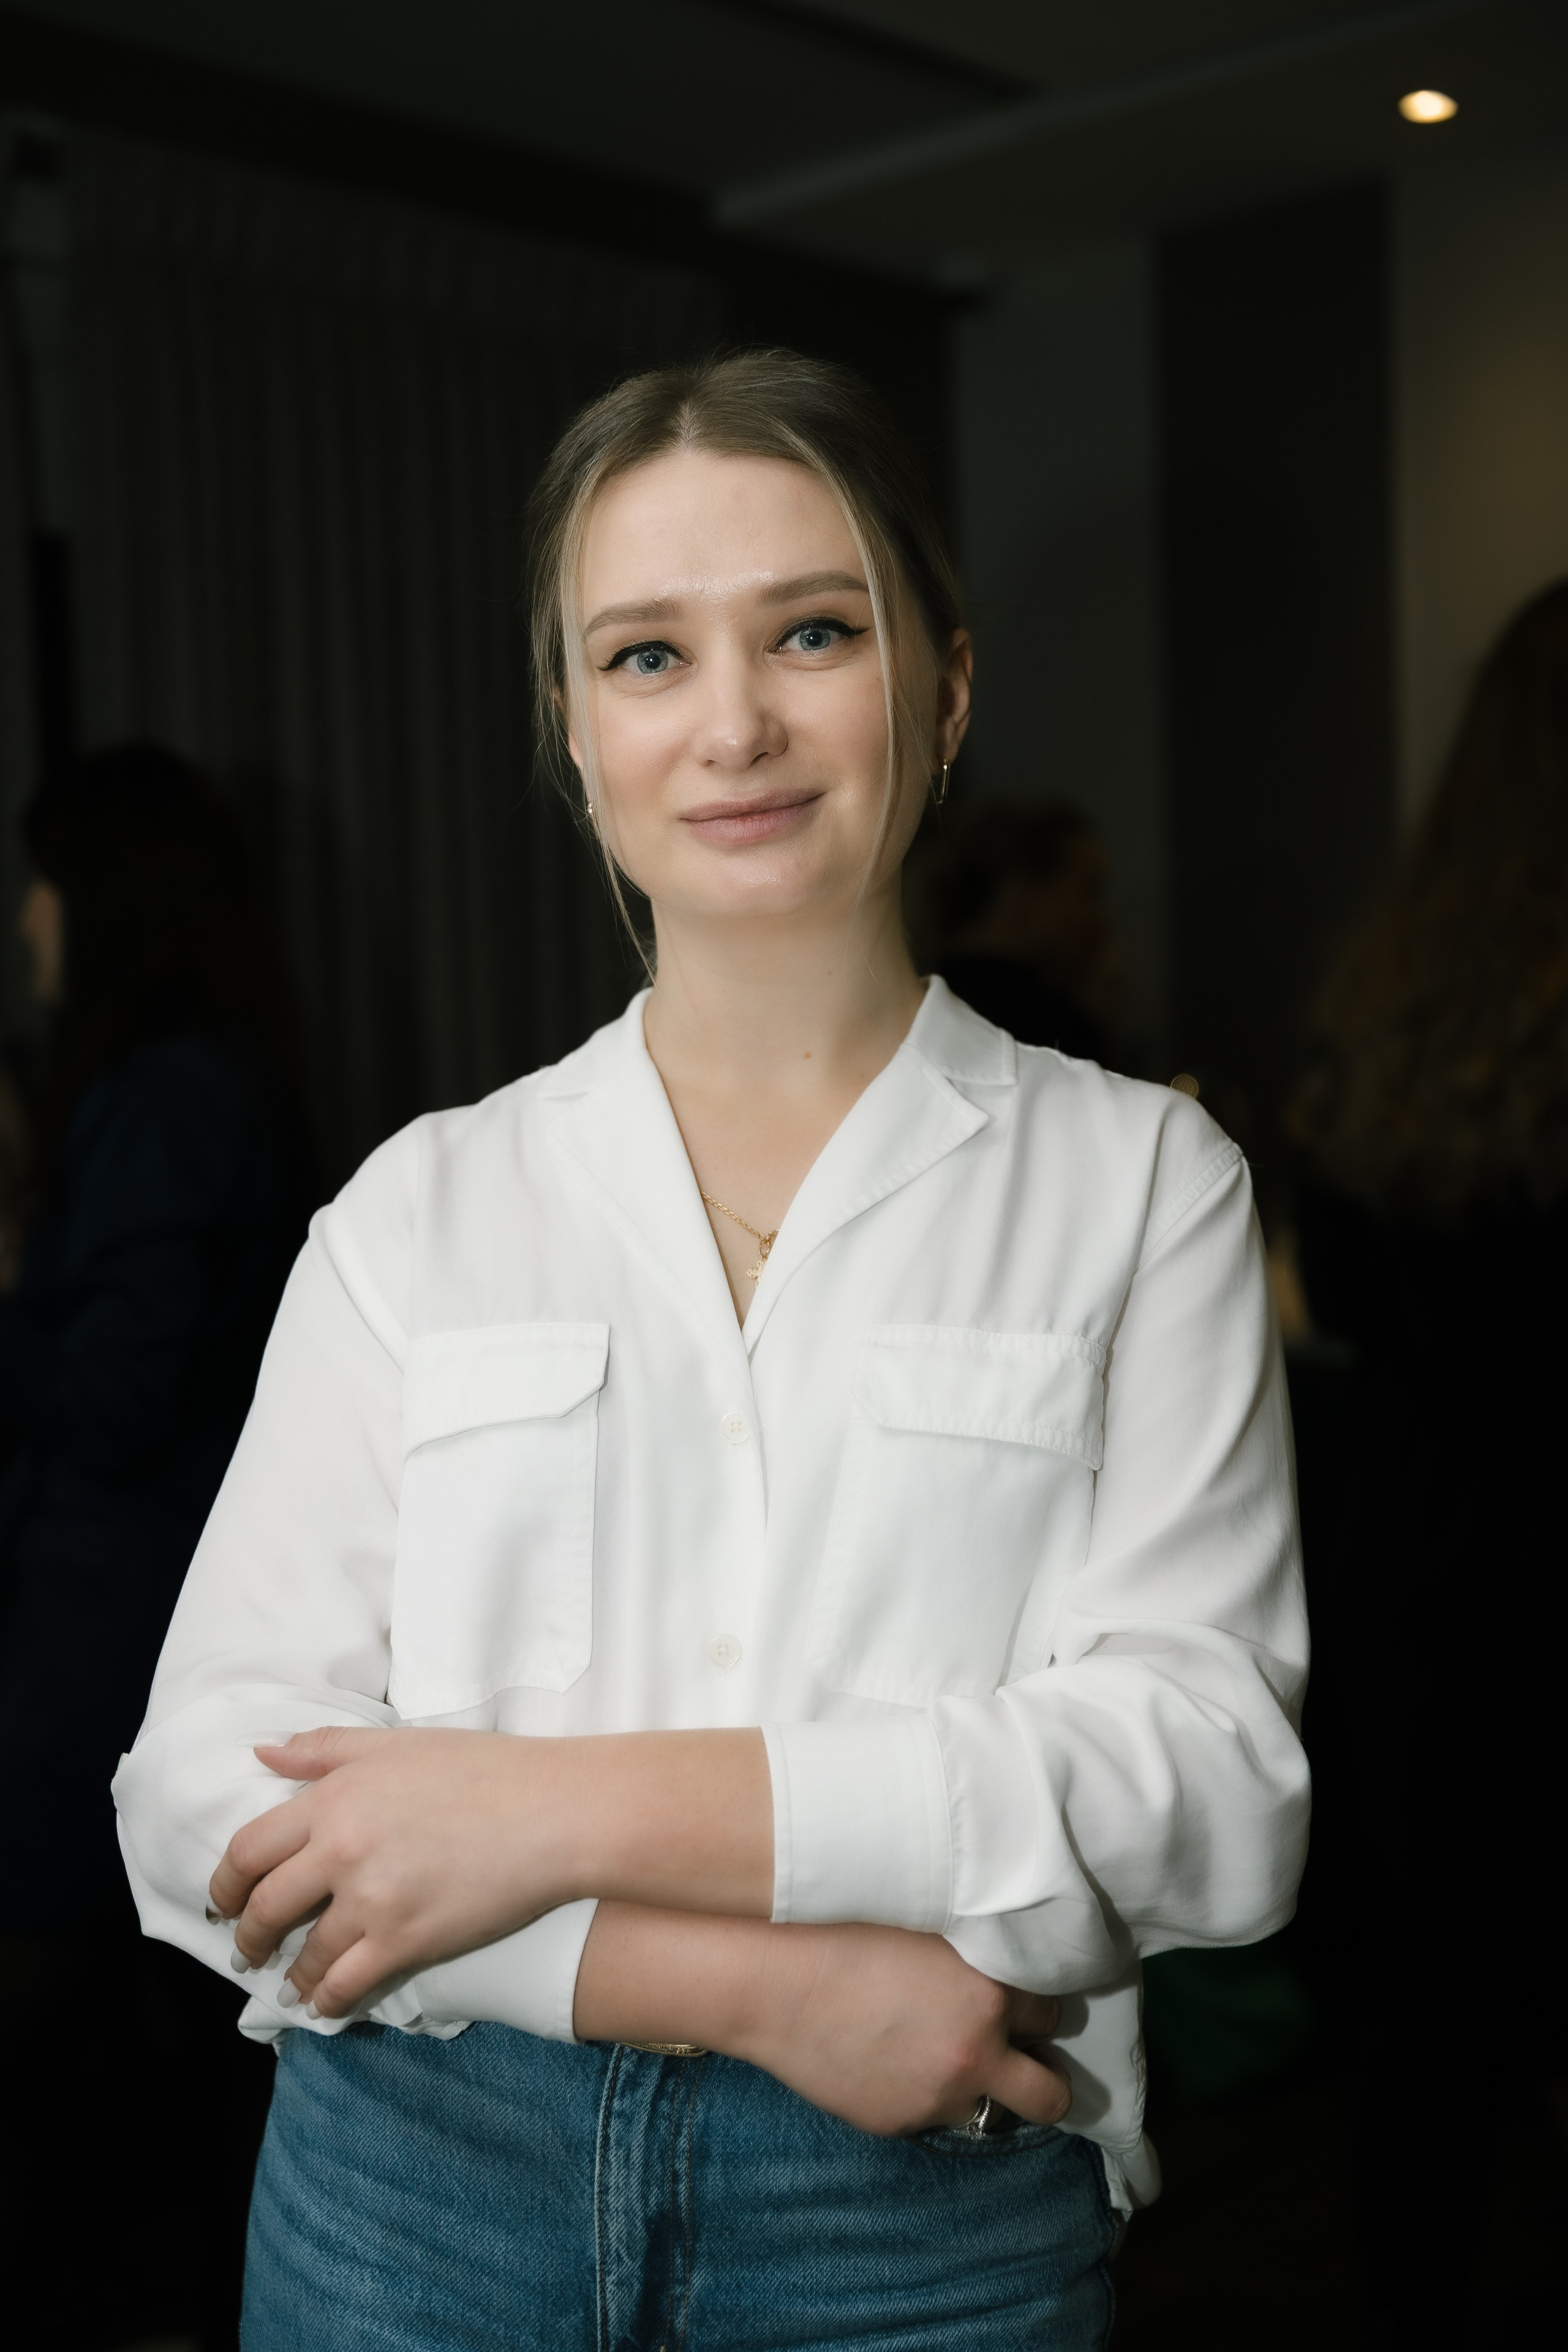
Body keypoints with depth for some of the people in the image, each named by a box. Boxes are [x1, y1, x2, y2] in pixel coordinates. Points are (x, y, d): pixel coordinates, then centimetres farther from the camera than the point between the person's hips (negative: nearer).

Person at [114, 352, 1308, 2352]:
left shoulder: (1137, 1185, -1)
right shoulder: (423, 1206, 1)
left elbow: (1210, 1771, -11)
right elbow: (208, 1800, -5)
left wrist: (572, 1805, -18)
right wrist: (769, 1981, -17)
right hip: (423, 2190, 1)